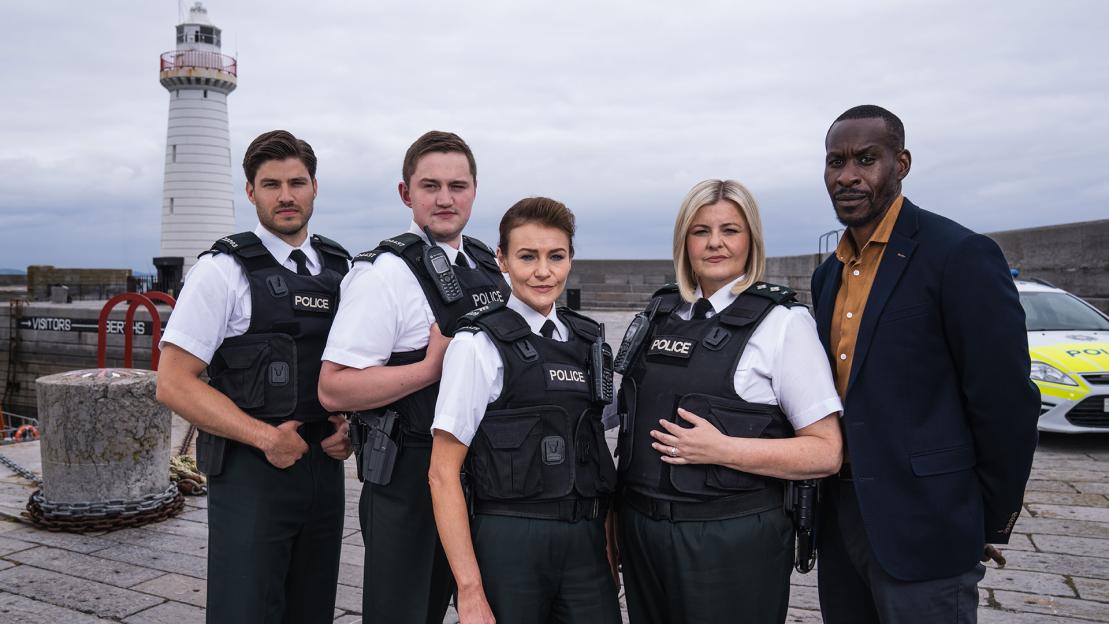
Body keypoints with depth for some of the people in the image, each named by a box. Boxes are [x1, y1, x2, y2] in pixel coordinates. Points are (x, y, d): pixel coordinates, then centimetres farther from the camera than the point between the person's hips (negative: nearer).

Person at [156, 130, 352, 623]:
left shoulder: (340, 269, 8)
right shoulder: (224, 270, -7)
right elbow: (174, 383, -10)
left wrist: (351, 425, 0)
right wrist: (265, 436, -17)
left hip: (325, 467, 5)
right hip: (251, 471, -5)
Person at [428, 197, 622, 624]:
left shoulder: (589, 340, 7)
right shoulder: (478, 345, -9)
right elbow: (443, 475, -11)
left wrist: (610, 544, 11)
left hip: (586, 541, 5)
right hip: (510, 541, -4)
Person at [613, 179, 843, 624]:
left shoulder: (783, 322, -8)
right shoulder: (660, 314, 7)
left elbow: (826, 452, -11)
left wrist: (721, 450, -20)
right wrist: (617, 513, 14)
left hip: (731, 541, -5)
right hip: (641, 531, 5)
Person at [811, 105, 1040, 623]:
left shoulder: (960, 255, -14)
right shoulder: (829, 274, 9)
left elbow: (1006, 402, -13)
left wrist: (990, 525, -5)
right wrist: (828, 498, 14)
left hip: (922, 528, -7)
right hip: (840, 519, 7)